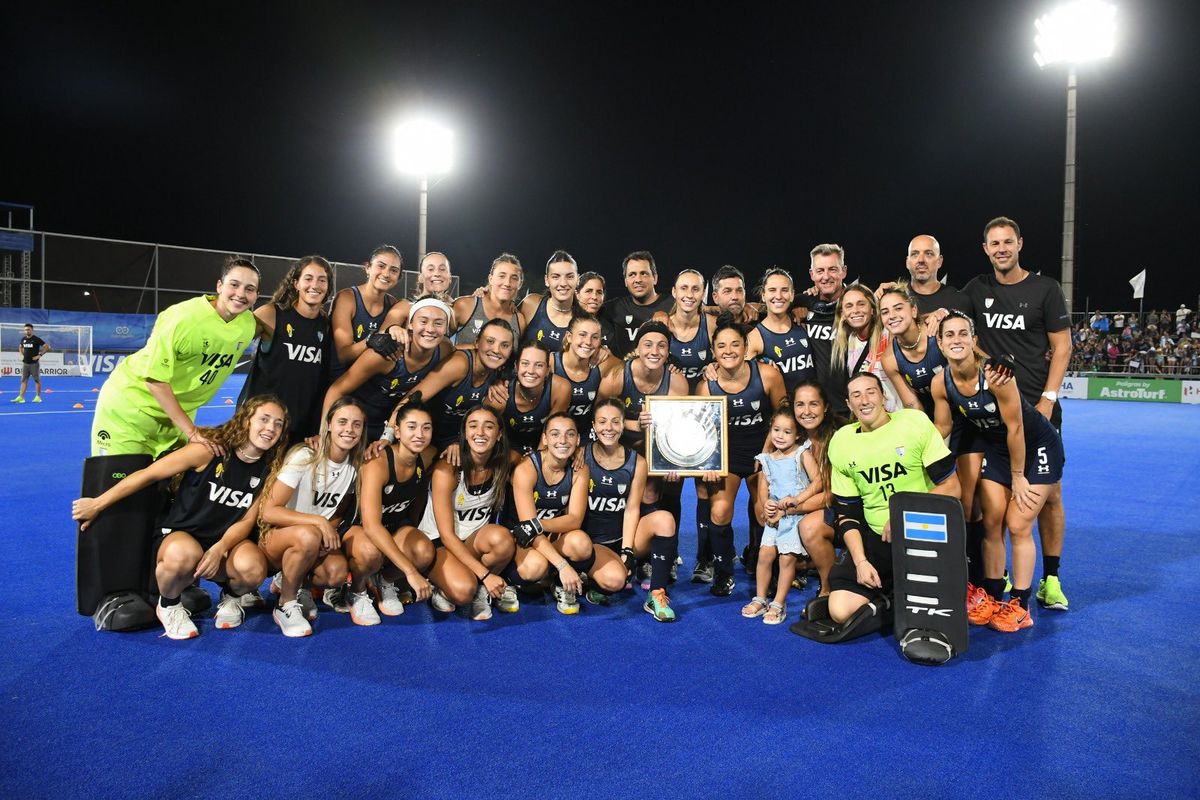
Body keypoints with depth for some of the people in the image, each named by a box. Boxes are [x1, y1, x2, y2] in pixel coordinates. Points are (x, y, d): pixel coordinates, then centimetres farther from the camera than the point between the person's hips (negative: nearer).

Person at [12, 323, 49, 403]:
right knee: (24, 380, 4)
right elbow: (20, 347, 28)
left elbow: (47, 347, -11)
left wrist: (39, 355, -15)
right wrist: (22, 355, 12)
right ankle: (21, 397, 2)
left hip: (34, 363, -5)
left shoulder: (37, 339, -8)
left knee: (37, 380, 1)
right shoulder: (23, 339, 8)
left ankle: (38, 397, 7)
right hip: (25, 363, 5)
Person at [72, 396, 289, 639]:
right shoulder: (209, 449, -16)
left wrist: (220, 549, -22)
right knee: (183, 555, -40)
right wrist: (97, 504, -6)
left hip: (227, 540, 3)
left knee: (252, 568, -33)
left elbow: (247, 520, -3)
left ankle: (233, 596, 6)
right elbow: (147, 475, -10)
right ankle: (168, 605, -5)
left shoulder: (269, 470, -4)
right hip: (178, 535, -2)